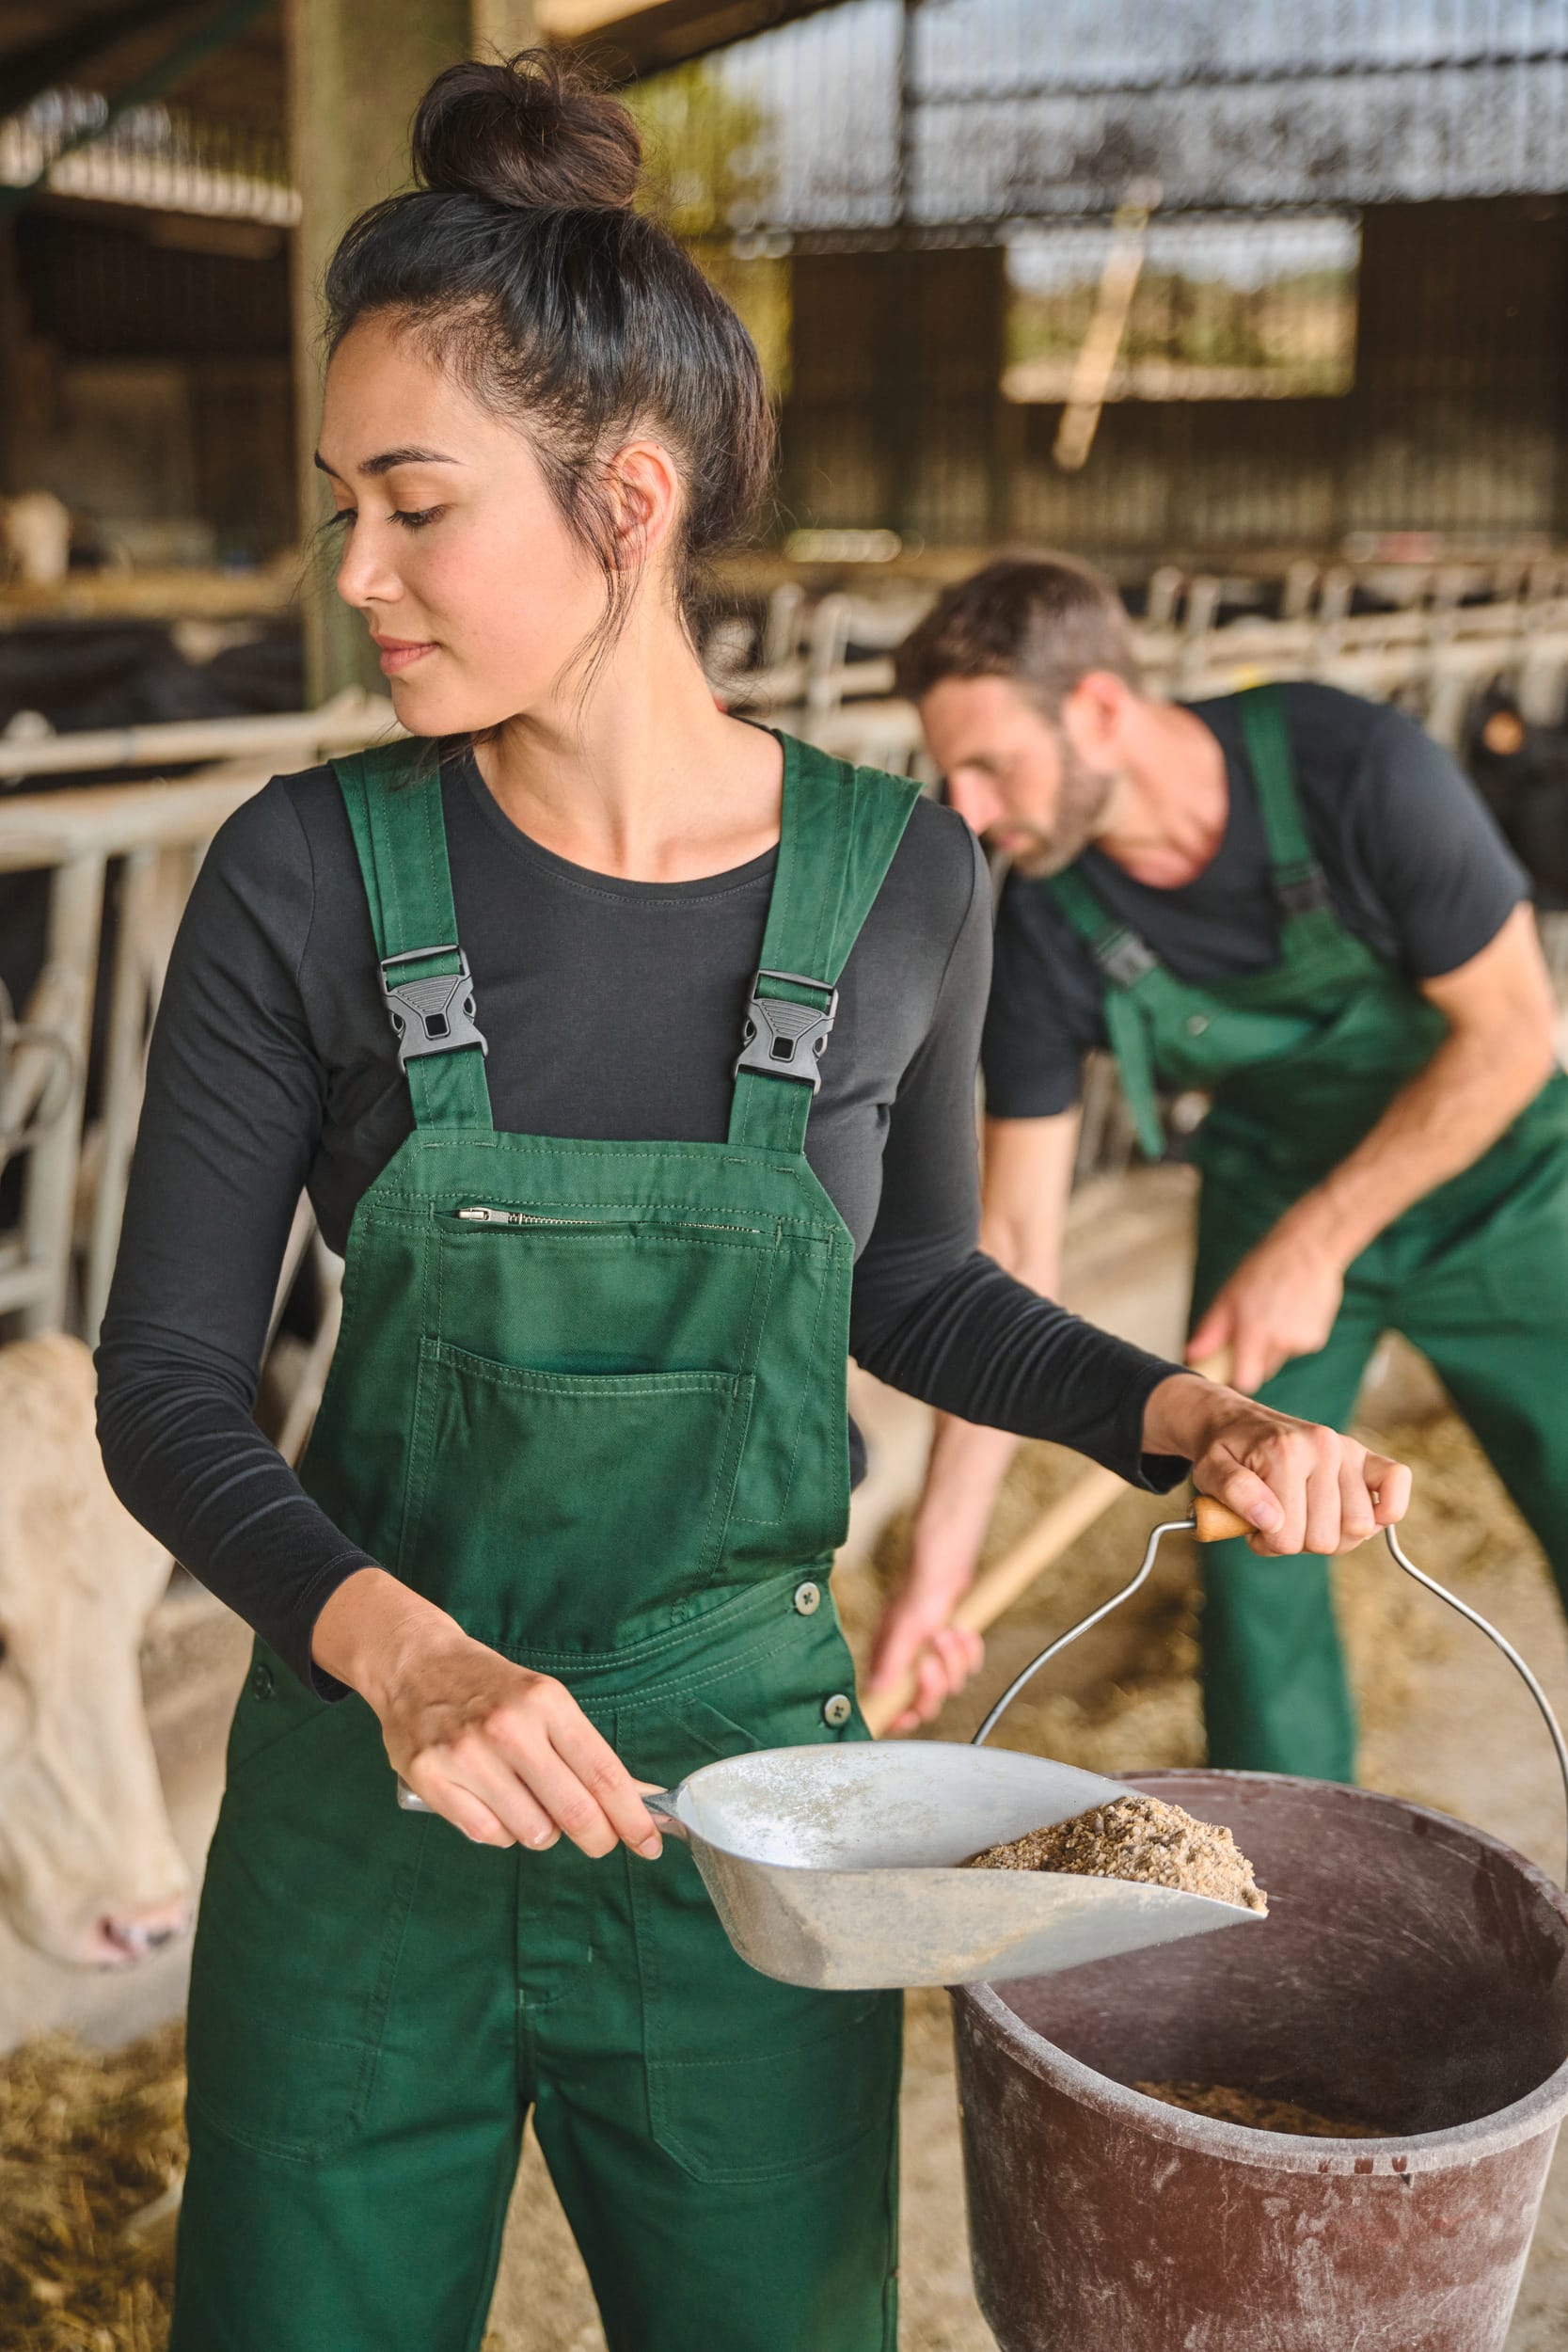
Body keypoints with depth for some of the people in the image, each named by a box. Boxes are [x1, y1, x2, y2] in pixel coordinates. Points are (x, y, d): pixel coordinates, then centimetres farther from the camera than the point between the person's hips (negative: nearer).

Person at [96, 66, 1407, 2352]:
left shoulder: (900, 879, -7)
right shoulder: (309, 875, -11)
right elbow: (167, 1377, -8)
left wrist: (1184, 1413, -8)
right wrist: (394, 1646, -25)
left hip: (742, 1810, 1)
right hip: (363, 1795, 0)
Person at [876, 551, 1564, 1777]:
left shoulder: (1353, 768, -30)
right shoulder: (1045, 926, -20)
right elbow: (1014, 1239, -17)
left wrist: (1316, 1245, -23)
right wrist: (939, 1560, -20)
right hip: (1274, 1186, 3)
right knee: (1251, 1569, -1)